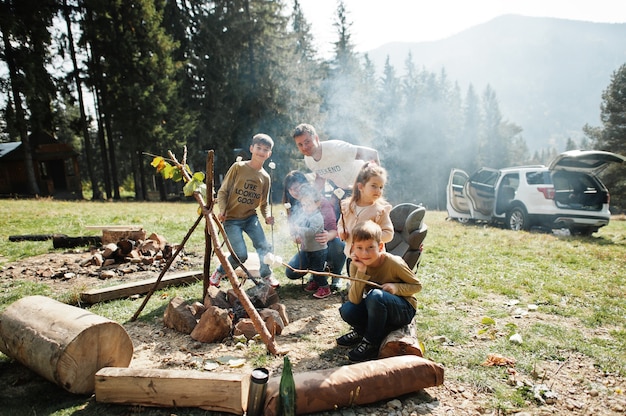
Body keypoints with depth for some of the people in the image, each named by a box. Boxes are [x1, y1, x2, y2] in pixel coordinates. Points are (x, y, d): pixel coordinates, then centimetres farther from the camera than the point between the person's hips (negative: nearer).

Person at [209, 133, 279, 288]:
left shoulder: (265, 177, 3)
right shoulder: (238, 167, -9)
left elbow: (264, 203, 10)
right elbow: (222, 191, -6)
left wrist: (267, 216, -10)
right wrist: (222, 210, -20)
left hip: (251, 217, 4)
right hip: (231, 218, -4)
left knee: (264, 247, -13)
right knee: (241, 255, -13)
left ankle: (266, 274, 16)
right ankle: (219, 273, 16)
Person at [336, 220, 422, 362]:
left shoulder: (394, 263, -22)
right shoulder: (356, 265, -12)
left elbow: (417, 285, -8)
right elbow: (354, 300, -22)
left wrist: (396, 288, -26)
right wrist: (361, 271, -31)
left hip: (404, 310, -4)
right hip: (377, 308, 4)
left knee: (375, 295, -35)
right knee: (346, 310, -23)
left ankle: (371, 342, -14)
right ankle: (362, 331, 11)